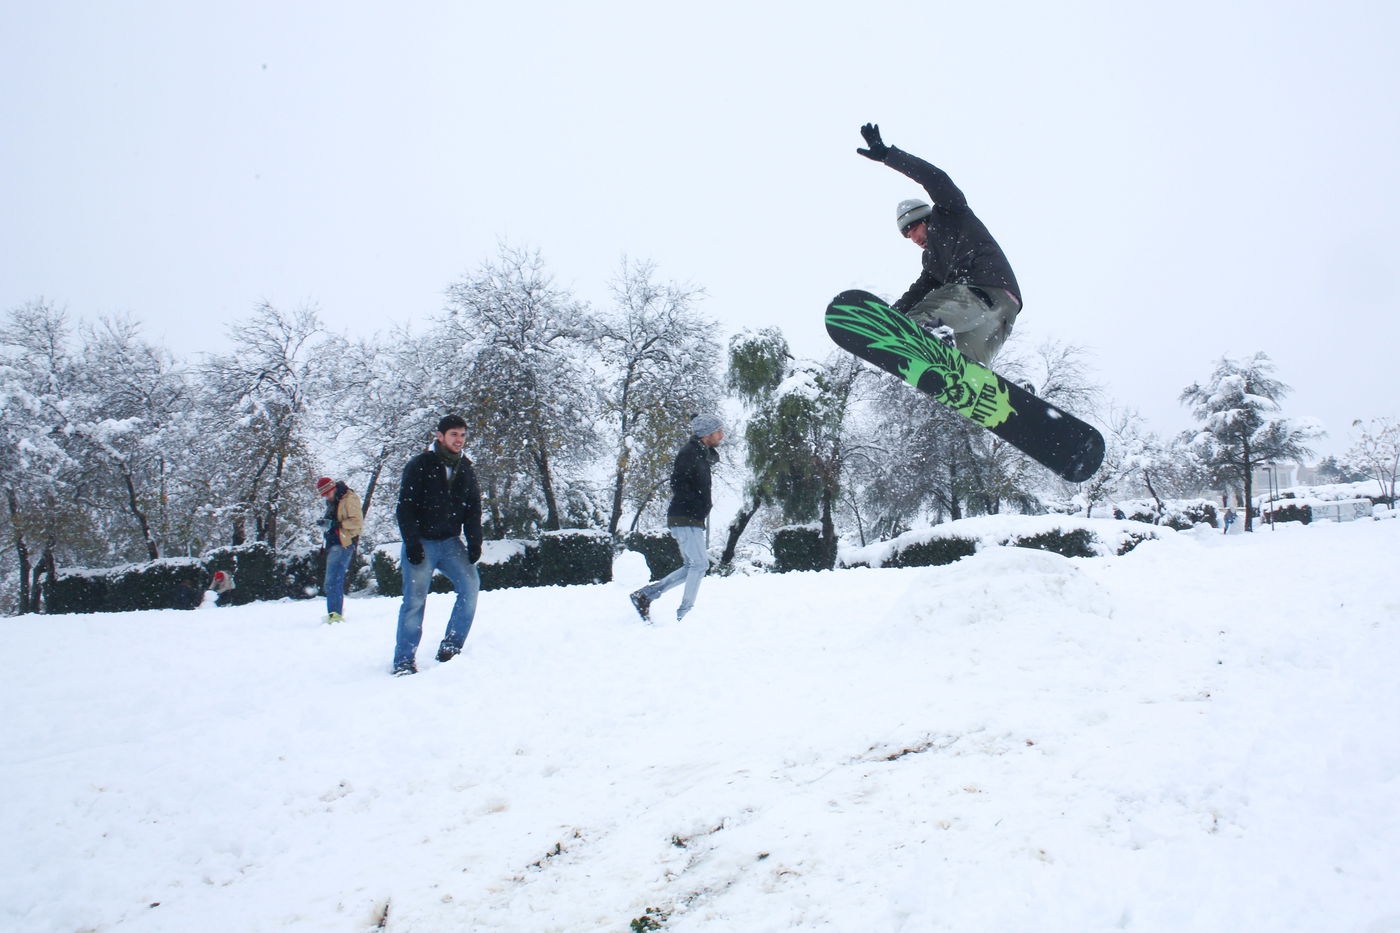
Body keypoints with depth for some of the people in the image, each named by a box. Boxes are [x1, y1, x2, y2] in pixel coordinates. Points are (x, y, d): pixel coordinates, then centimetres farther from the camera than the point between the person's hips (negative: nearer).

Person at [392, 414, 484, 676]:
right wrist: (411, 543, -15)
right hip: (421, 544, -4)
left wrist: (474, 542, -1)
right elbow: (405, 507, -7)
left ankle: (451, 647, -3)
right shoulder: (420, 465, -4)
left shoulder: (466, 470, 10)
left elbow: (473, 510, 12)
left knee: (470, 586, -14)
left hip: (451, 543, 4)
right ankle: (404, 660, 2)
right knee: (415, 599, -8)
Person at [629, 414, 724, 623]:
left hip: (693, 520, 10)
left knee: (691, 567, 11)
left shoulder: (702, 454, 19)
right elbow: (678, 484, -22)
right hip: (685, 519, -10)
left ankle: (646, 594, 13)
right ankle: (684, 614, -5)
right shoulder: (689, 453, -12)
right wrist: (699, 506, -20)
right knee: (700, 564, -10)